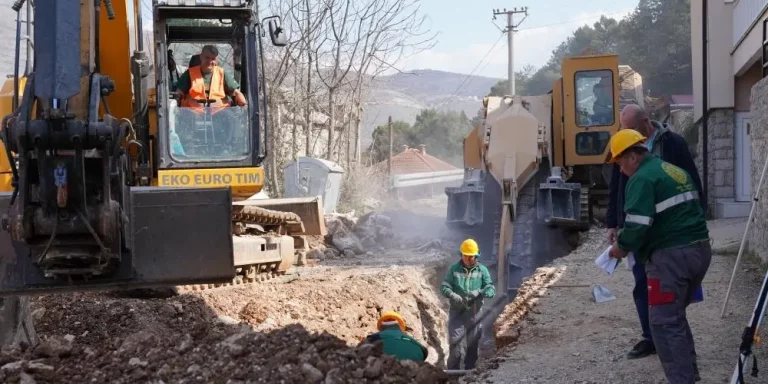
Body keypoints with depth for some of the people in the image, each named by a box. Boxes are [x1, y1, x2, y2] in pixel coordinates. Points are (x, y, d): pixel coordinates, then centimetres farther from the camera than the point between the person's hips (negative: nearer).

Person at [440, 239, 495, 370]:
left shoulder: (482, 270, 3)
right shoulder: (454, 269, 3)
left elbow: (490, 289, -2)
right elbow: (444, 286, 1)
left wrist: (480, 293, -24)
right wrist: (453, 296, -19)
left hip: (474, 312, 1)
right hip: (457, 311, -1)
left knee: (473, 344, 7)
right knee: (456, 343, -10)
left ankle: (470, 371, 19)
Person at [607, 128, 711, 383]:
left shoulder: (642, 178, -10)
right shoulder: (676, 171, 19)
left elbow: (638, 224, -20)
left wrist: (622, 247, -2)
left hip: (672, 255, -9)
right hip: (699, 248, 10)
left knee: (664, 322, -5)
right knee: (675, 316, 22)